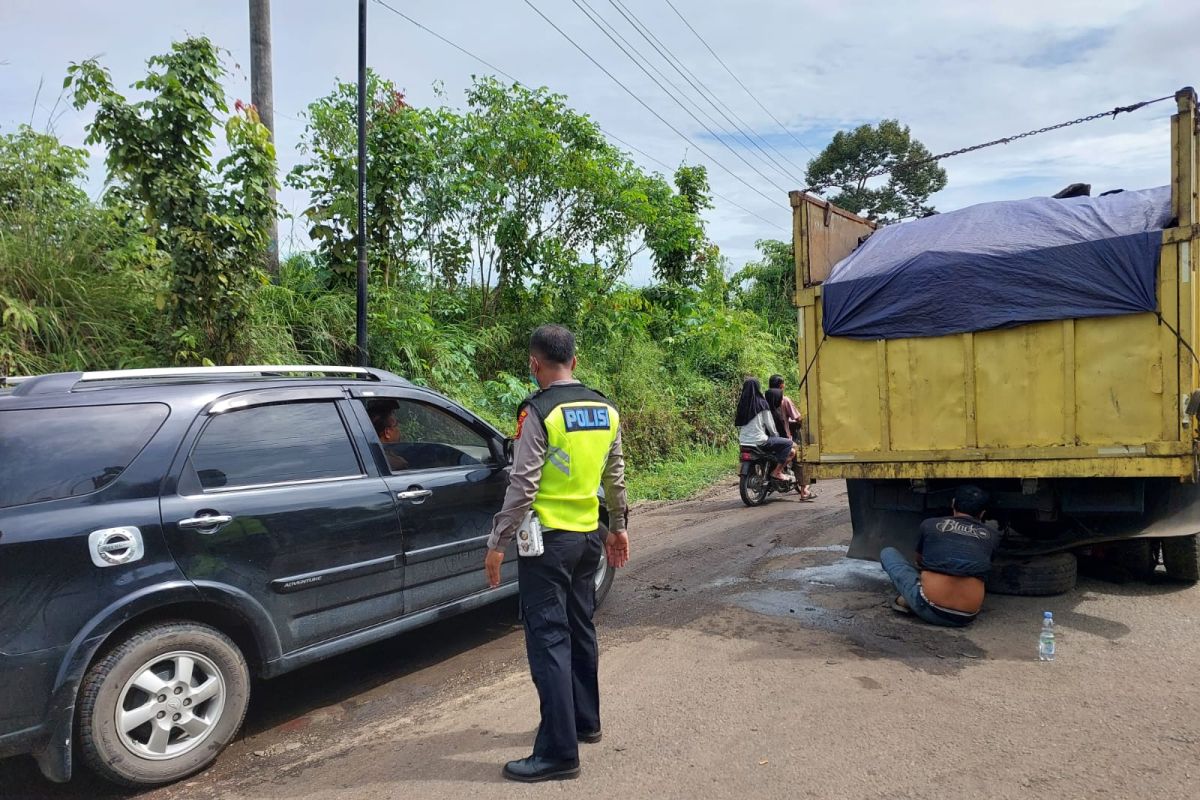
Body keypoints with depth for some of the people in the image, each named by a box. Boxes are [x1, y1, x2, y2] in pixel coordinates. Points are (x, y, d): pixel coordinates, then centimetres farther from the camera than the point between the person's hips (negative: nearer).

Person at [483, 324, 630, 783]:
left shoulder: (539, 412, -15)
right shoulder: (606, 410, 5)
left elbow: (522, 485, -18)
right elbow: (616, 477, 12)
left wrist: (498, 543, -12)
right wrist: (619, 526, 22)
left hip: (548, 539, -7)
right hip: (588, 537, 7)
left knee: (548, 640, -1)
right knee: (579, 630, 20)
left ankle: (559, 752, 4)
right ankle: (585, 721, 33)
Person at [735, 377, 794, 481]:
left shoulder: (741, 403, 5)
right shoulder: (761, 403, -10)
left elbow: (738, 424, 8)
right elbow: (769, 424, -5)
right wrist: (776, 435, 12)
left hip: (743, 442, 8)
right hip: (759, 441, -8)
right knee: (788, 443, 1)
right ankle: (777, 471, -4)